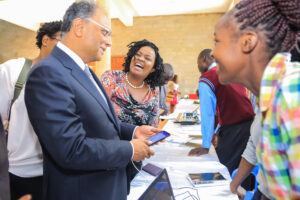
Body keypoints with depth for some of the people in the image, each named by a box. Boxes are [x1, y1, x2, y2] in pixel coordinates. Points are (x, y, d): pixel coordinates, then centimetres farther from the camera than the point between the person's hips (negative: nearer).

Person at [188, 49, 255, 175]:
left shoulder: (206, 78, -6)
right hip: (250, 124, 8)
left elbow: (207, 113, -11)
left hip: (232, 130, -8)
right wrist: (218, 132, 27)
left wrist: (205, 147, -8)